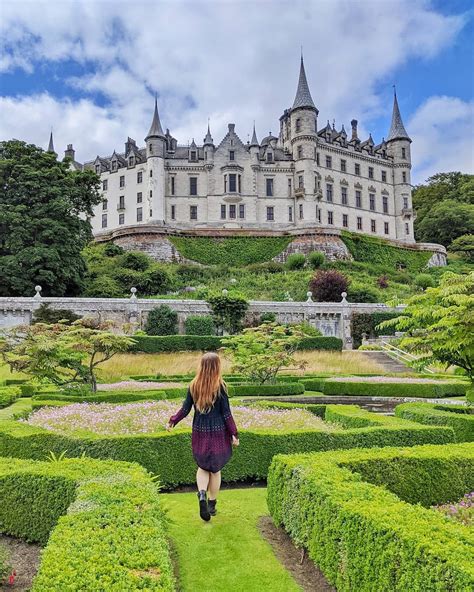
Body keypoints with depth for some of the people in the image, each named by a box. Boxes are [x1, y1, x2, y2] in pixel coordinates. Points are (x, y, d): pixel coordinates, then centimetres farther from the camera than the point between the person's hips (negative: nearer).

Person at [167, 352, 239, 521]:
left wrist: (172, 421, 16)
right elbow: (226, 413, -11)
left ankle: (202, 494, -8)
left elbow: (185, 409, -1)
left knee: (203, 466, 18)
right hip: (218, 433, -2)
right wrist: (234, 434, -2)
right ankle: (212, 505, 22)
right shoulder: (220, 387, -13)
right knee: (215, 469, 13)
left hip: (200, 433, 3)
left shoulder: (193, 386, -4)